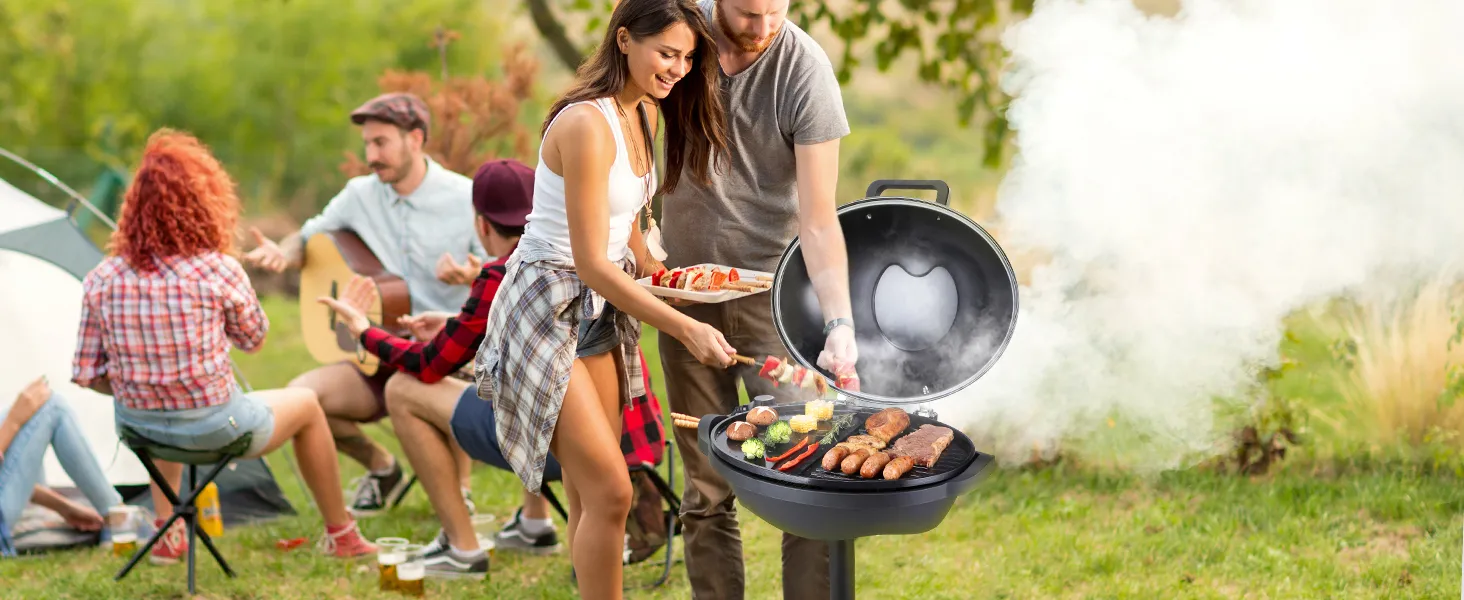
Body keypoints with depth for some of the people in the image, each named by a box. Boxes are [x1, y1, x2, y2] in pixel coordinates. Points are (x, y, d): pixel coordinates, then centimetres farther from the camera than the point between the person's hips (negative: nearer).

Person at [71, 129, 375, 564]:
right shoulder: (219, 271, -17)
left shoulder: (101, 281, -8)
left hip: (136, 426, 4)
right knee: (306, 404, 25)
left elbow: (87, 375, -4)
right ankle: (340, 534, 38)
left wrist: (136, 390, 13)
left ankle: (167, 534, 39)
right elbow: (253, 339, 2)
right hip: (212, 428, -4)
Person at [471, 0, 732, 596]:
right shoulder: (587, 125, -23)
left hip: (600, 307, 9)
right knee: (609, 492, -13)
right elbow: (592, 262, -25)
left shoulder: (644, 115, 5)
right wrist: (684, 328, -28)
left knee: (590, 496, 11)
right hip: (547, 309, -9)